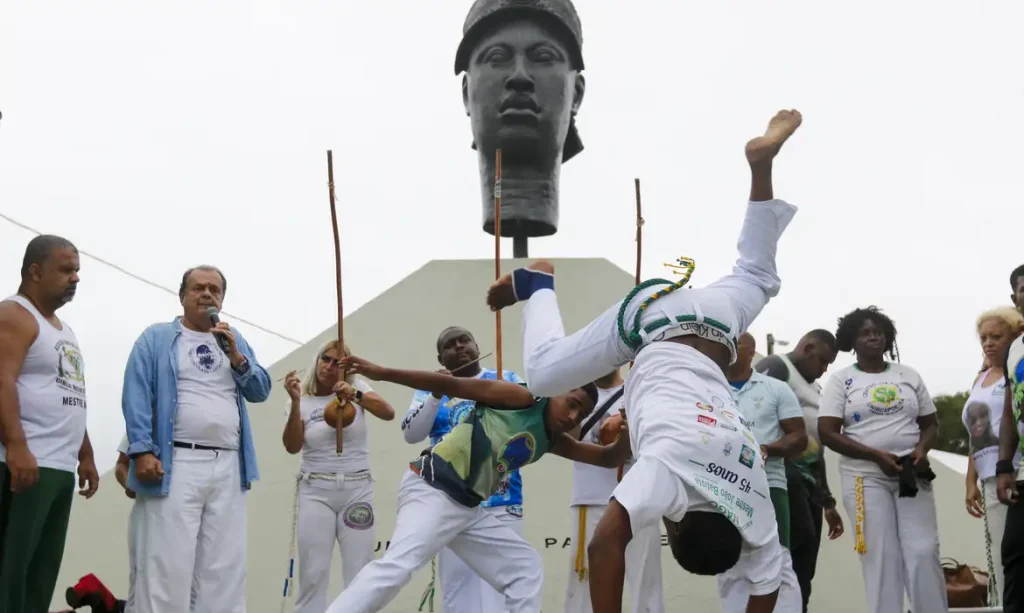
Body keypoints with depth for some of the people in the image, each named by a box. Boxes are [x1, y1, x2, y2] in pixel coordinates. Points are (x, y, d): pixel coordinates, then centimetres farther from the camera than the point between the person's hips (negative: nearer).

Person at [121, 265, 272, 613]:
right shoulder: (157, 338, 6)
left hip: (228, 467, 5)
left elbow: (261, 391, 13)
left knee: (224, 567, 4)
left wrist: (236, 358, -3)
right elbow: (137, 397, -3)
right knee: (167, 565, -7)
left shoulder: (235, 341, 20)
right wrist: (142, 450, -14)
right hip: (175, 464, -4)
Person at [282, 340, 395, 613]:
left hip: (357, 489, 0)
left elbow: (388, 413, -10)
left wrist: (356, 395, -25)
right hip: (316, 491, 0)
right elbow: (292, 447, -9)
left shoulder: (357, 387, 5)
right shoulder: (304, 401, 5)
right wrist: (295, 401, -19)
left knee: (360, 575, -2)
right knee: (313, 574, -5)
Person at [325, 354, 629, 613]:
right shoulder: (520, 399, -5)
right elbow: (452, 385, -12)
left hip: (466, 507, 9)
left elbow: (608, 457, 21)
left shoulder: (552, 441, 17)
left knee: (526, 567, 13)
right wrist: (382, 373, -17)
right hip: (431, 489, -9)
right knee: (397, 566, -30)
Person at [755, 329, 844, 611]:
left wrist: (827, 501, 27)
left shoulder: (814, 389, 29)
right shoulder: (776, 366, 1)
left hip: (809, 476, 9)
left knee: (804, 566, 4)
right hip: (783, 469, -9)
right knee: (801, 543, -22)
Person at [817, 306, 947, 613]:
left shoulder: (908, 375, 12)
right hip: (866, 477, -2)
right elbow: (827, 433, -5)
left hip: (912, 476, 2)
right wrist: (876, 455, -15)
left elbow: (930, 423, 15)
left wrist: (921, 449, -8)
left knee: (924, 552, -6)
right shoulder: (841, 380, 3)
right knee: (881, 557, -4)